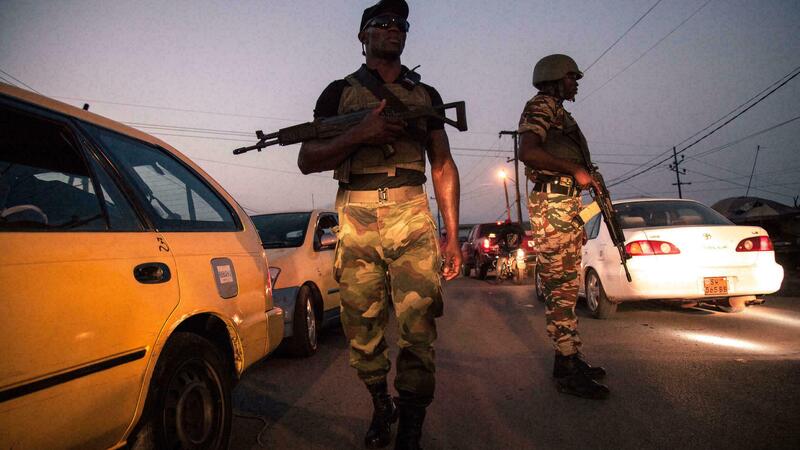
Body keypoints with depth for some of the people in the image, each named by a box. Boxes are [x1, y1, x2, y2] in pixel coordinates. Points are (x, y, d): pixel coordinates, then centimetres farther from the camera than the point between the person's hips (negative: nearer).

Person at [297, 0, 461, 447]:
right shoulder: (340, 91, 14)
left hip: (412, 216, 1)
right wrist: (360, 133, -11)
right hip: (356, 219, 0)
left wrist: (452, 235, 4)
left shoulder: (426, 94, 18)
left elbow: (443, 165, 14)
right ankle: (381, 406, 30)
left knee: (418, 330, -8)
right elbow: (307, 160, 7)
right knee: (363, 331, 5)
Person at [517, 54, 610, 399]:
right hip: (552, 204, -11)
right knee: (559, 287, -9)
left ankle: (570, 358, 22)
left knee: (567, 286, 13)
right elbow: (528, 152, -22)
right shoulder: (541, 106, -5)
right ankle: (568, 370, -4)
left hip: (567, 203, 11)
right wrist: (575, 170, -18)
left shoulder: (558, 111, 26)